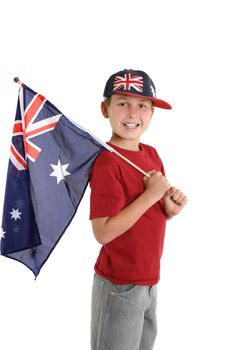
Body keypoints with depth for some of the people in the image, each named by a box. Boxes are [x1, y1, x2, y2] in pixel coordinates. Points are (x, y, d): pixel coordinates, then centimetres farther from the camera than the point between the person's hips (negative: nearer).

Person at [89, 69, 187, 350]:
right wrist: (150, 195, -24)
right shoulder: (107, 162, -22)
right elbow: (103, 232, -26)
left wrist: (170, 207, -9)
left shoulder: (152, 154, 3)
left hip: (149, 279, 8)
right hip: (120, 286, -8)